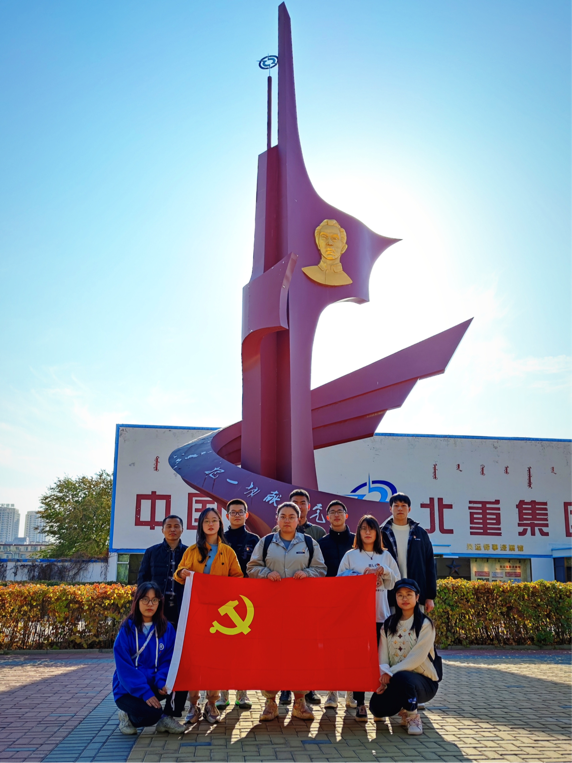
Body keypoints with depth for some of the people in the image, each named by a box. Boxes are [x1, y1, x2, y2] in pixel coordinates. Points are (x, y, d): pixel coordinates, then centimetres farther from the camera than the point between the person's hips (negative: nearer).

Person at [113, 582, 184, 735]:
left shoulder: (166, 628, 1)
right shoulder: (127, 629, -10)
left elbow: (168, 660, -1)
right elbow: (124, 667, -14)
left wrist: (162, 682, -21)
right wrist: (145, 693, -23)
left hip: (154, 684, 3)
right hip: (129, 690, -3)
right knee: (151, 714, -30)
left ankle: (166, 718, 0)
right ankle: (128, 716, 5)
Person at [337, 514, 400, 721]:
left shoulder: (386, 556, 13)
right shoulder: (351, 555, 7)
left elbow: (395, 582, 11)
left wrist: (384, 571, -6)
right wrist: (362, 576, -10)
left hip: (381, 614, 2)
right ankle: (360, 703, 4)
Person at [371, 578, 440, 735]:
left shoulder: (425, 624, -5)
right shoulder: (389, 624, 10)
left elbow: (417, 657, -16)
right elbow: (382, 654, 1)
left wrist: (391, 672, -23)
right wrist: (383, 675, -18)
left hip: (423, 681, -4)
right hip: (394, 679, 4)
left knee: (402, 678, -38)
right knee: (376, 707, -23)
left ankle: (412, 717, -8)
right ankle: (403, 708, 12)